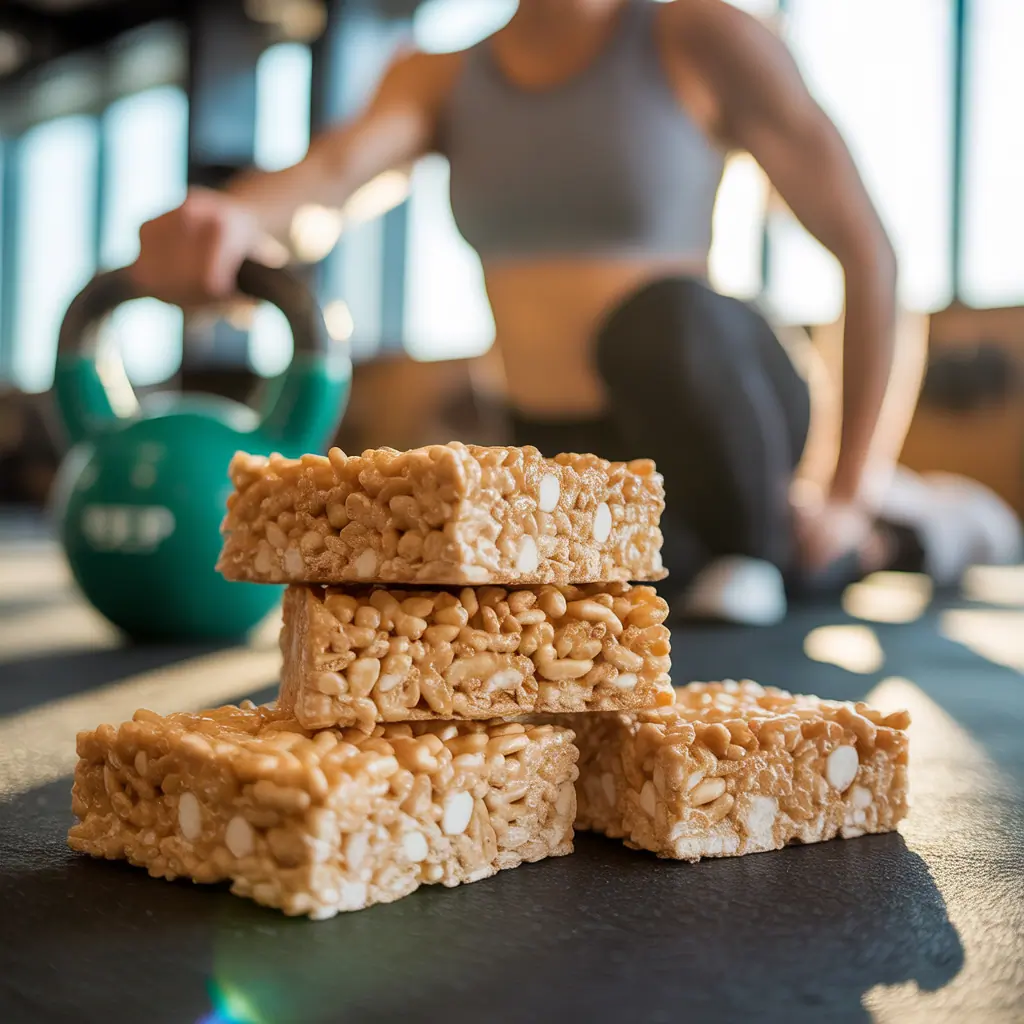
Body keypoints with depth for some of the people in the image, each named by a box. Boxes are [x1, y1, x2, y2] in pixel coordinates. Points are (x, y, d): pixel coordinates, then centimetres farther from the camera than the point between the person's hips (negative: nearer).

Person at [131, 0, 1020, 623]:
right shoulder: (438, 80, 1)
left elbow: (866, 248, -8)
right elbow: (335, 164, -21)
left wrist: (846, 496, -8)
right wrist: (236, 215, -46)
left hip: (724, 421, -6)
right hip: (567, 466, 6)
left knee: (661, 317, -37)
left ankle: (757, 542, -7)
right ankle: (877, 544, 50)